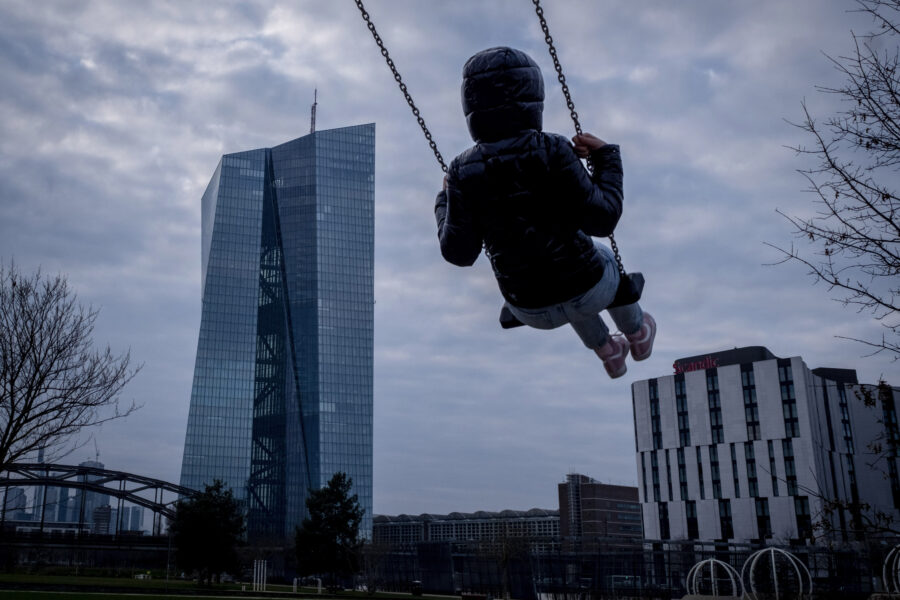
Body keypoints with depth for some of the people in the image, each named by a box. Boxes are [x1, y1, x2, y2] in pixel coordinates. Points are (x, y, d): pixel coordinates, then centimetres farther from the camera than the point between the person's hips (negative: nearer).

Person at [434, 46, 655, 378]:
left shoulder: (464, 172, -15)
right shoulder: (550, 152, -23)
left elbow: (458, 253, -10)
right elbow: (602, 220, -20)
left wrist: (445, 201, 7)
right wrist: (606, 157, -6)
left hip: (531, 310, 2)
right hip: (589, 292, -2)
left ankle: (608, 352, 57)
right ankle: (636, 334, 58)